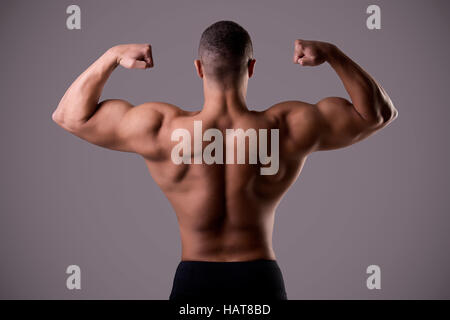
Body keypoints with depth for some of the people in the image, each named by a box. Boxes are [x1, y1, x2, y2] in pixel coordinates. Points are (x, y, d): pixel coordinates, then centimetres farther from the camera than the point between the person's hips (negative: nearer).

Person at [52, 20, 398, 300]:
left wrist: (112, 56, -2)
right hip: (261, 280, 1)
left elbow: (70, 115, -1)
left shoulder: (162, 130, -13)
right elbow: (379, 112, 1)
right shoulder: (288, 129, -12)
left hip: (194, 281, 0)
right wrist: (332, 53, -3)